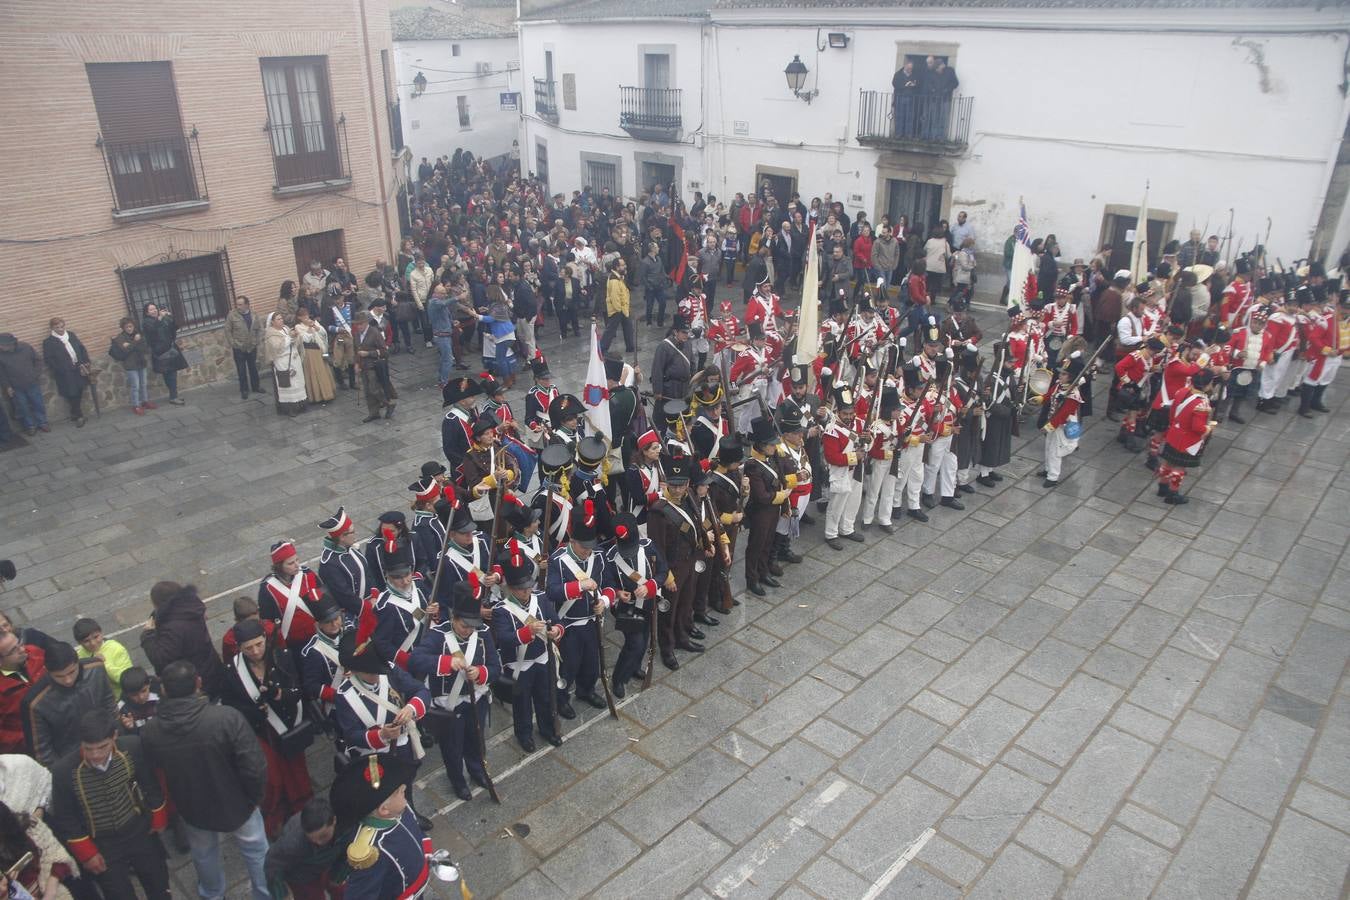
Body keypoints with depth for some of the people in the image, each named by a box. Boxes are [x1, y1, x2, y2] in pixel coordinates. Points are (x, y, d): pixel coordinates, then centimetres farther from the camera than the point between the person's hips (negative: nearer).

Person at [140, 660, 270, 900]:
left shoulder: (149, 732, -22)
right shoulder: (228, 718, -34)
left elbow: (153, 772, -3)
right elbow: (255, 768, -29)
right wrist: (255, 796, -9)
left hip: (193, 808, 3)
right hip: (236, 804, -3)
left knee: (204, 857, 32)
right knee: (257, 853, 24)